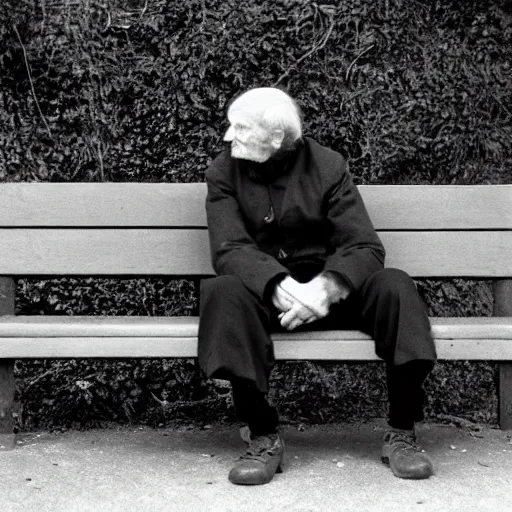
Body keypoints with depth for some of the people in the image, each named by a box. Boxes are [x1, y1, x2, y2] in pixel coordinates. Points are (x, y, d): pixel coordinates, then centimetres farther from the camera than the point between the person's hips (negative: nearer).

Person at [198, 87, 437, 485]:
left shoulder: (328, 166, -3)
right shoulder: (224, 173, -2)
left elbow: (365, 246, -11)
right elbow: (229, 250, -15)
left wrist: (326, 287, -32)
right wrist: (280, 287, -35)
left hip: (328, 291, 1)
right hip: (263, 290, 0)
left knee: (395, 286, -26)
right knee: (225, 292, -33)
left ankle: (402, 435, -17)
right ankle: (264, 438, -28)